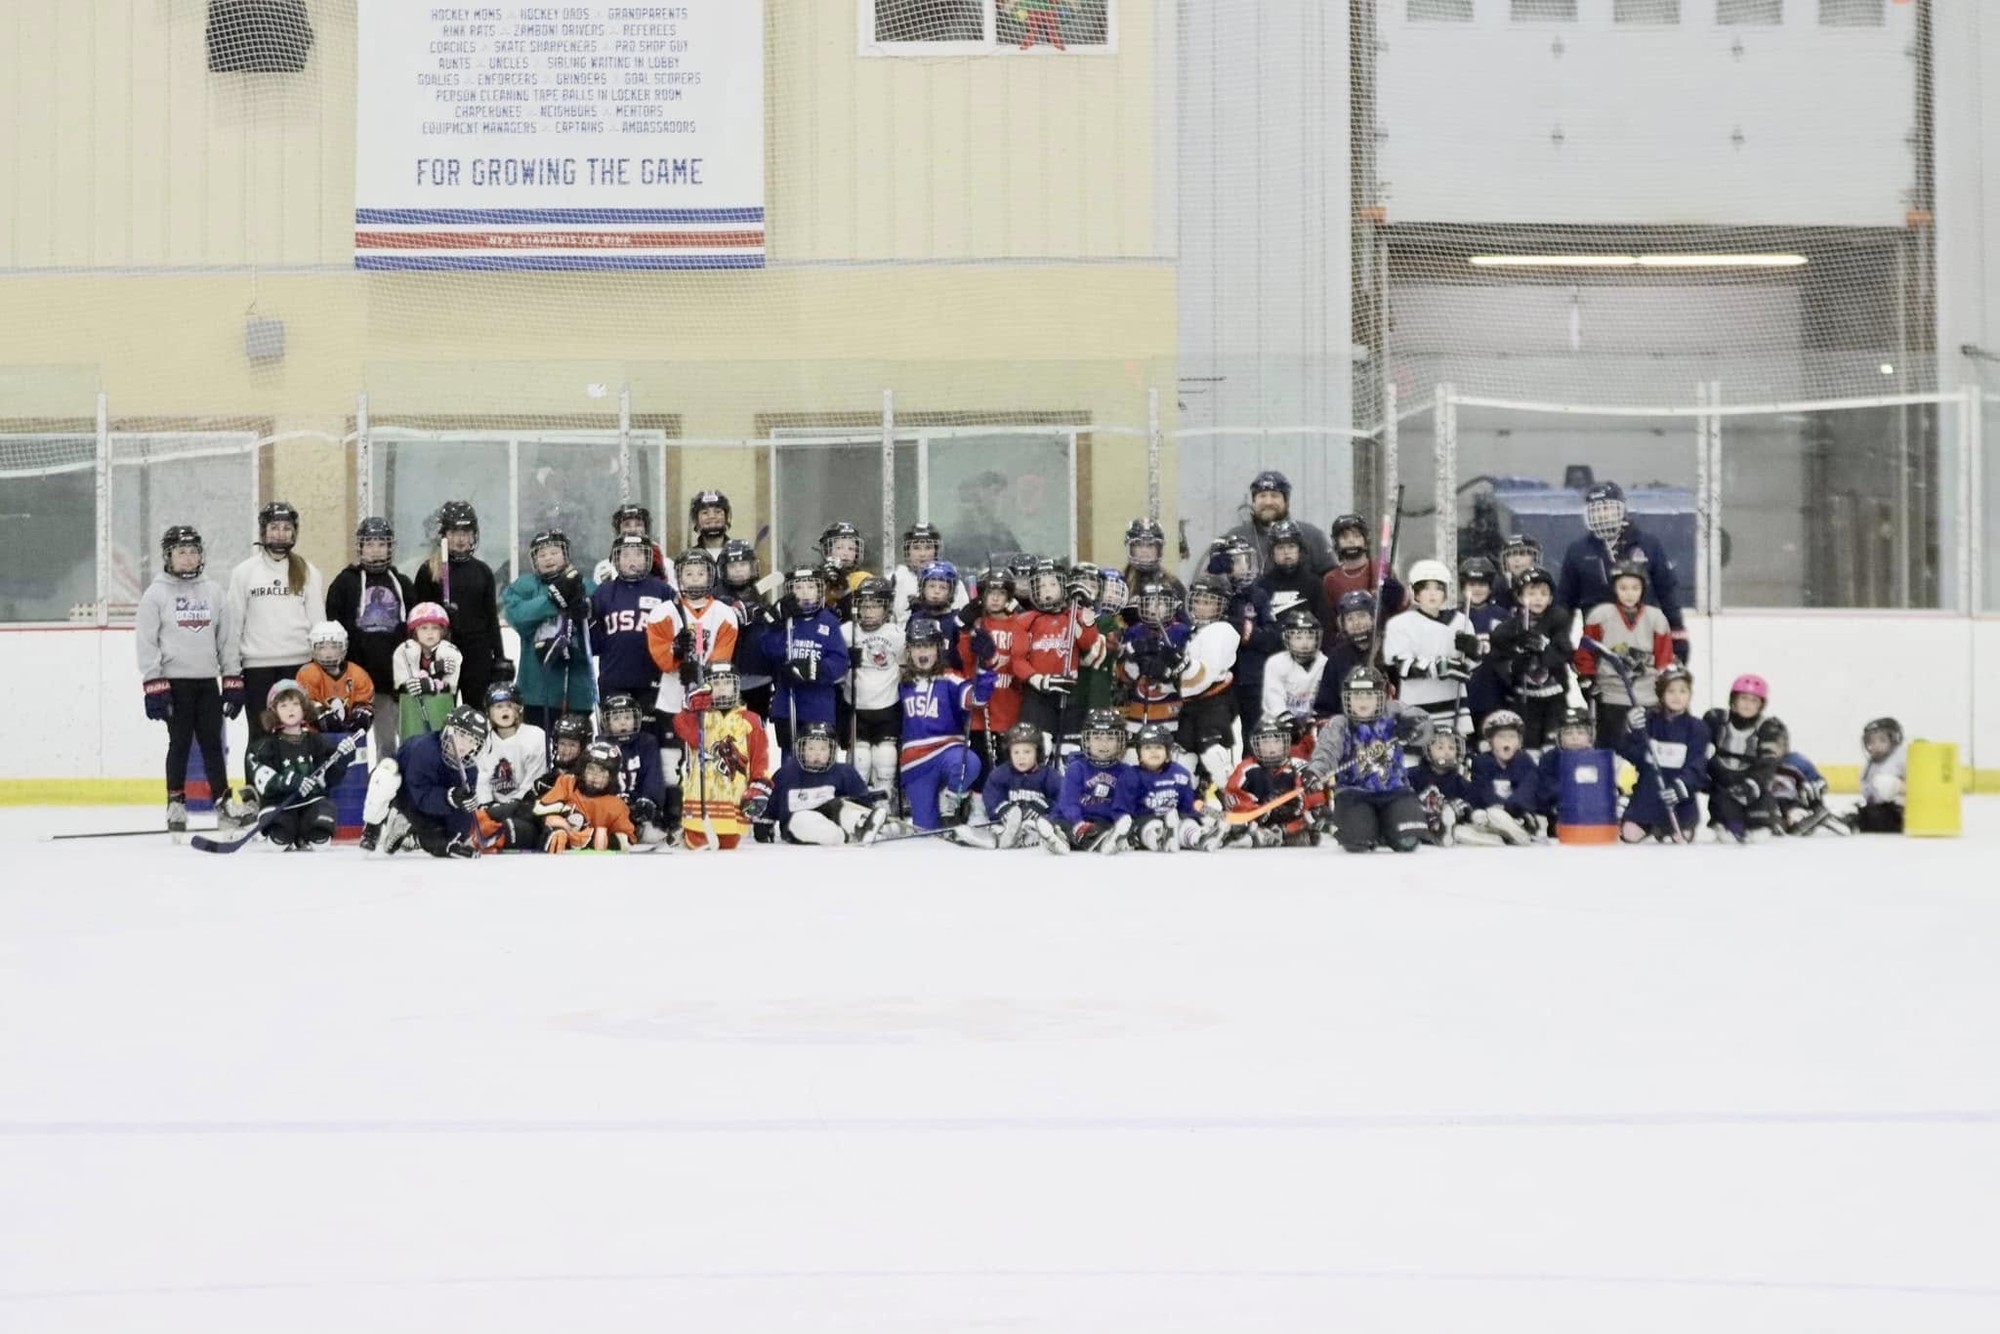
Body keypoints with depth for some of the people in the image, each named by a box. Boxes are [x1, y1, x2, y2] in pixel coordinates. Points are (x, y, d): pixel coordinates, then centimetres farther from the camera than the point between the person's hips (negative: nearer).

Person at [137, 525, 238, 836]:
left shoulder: (212, 591, 10)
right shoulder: (156, 594, -2)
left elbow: (225, 636, 12)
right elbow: (146, 641, -5)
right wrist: (153, 684, -12)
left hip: (207, 681, 3)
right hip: (174, 681, -3)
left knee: (213, 742, 5)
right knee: (180, 743, 0)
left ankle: (224, 802, 8)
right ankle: (176, 804, 8)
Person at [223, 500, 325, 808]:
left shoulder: (307, 572, 7)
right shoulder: (244, 572, 4)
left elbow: (318, 621, 8)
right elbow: (232, 625, 3)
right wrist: (231, 675, -1)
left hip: (299, 665, 1)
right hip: (257, 667, -1)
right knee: (260, 736, 3)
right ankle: (253, 800, 11)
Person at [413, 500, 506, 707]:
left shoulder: (482, 571, 10)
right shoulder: (429, 571, 2)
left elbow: (492, 617, 12)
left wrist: (499, 656, 8)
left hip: (478, 653, 2)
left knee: (477, 709, 4)